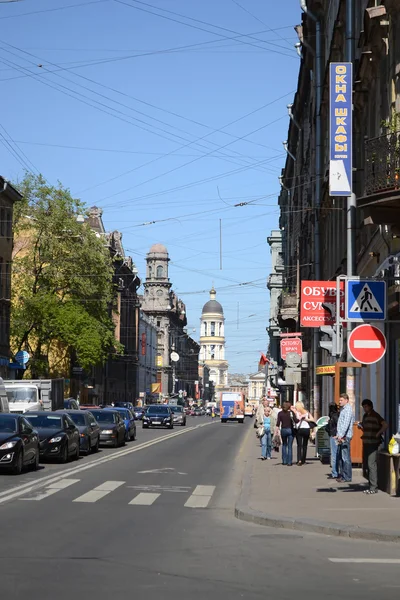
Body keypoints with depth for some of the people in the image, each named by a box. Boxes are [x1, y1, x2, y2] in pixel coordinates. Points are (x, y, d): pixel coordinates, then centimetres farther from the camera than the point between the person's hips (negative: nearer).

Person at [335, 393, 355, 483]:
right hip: (341, 436, 10)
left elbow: (346, 424, -21)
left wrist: (341, 435, -25)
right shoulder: (342, 409, 19)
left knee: (345, 457, -7)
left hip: (345, 436, -10)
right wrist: (338, 435, 19)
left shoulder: (348, 410, -11)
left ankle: (347, 477, -4)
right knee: (340, 456, 12)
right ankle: (343, 475, 19)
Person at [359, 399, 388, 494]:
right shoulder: (365, 416, 16)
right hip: (366, 443, 9)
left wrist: (378, 434, -17)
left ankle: (373, 487, -10)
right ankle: (371, 486, 18)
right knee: (366, 465, 10)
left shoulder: (376, 416, -9)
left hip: (373, 443, -9)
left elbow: (385, 425, -21)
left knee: (371, 464, -11)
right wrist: (361, 426, 8)